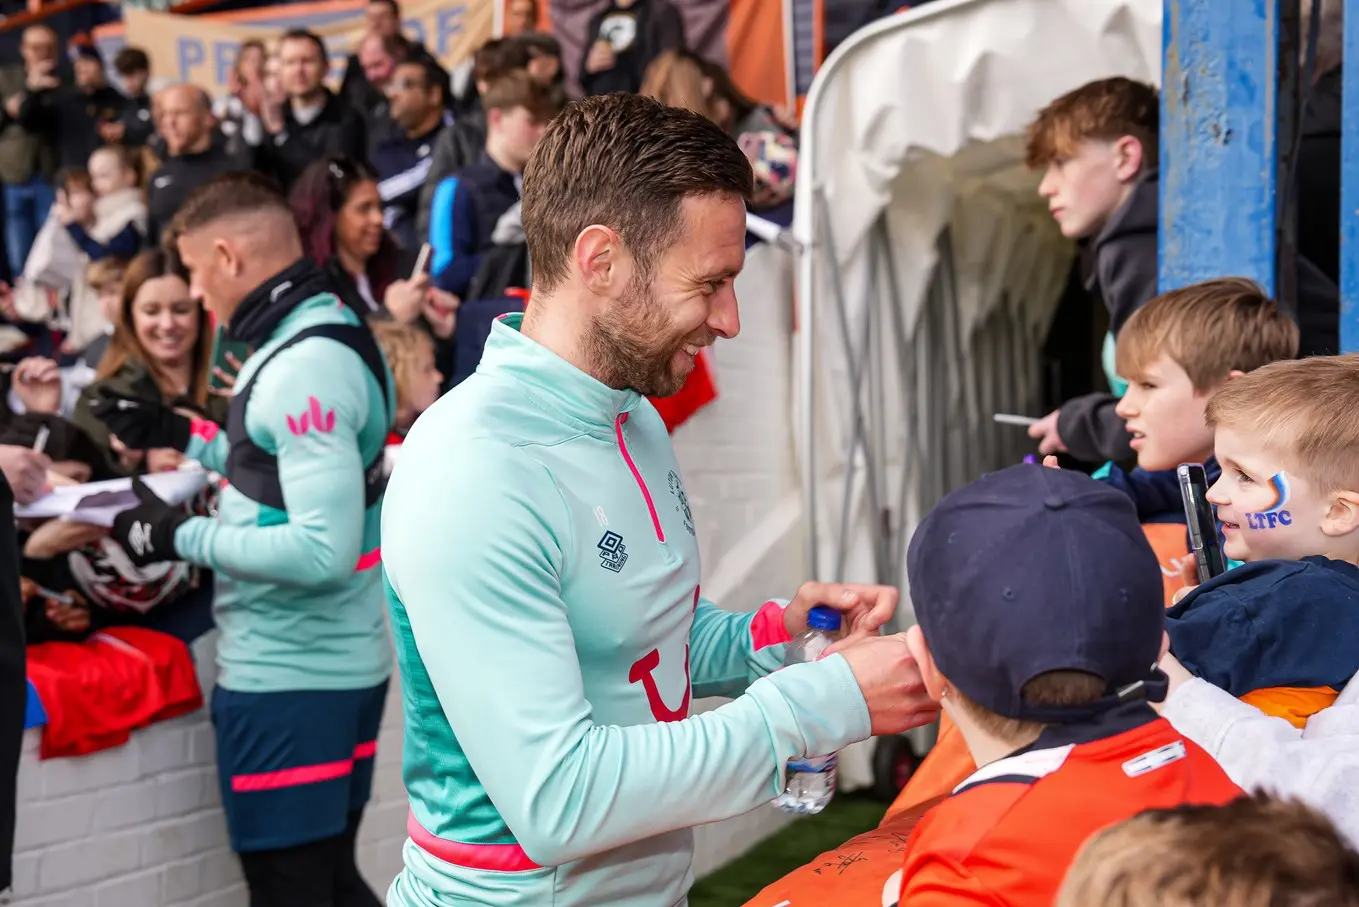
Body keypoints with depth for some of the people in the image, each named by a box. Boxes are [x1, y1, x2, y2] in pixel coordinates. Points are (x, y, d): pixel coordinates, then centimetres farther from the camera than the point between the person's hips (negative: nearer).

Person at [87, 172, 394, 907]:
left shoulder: (304, 368, -22)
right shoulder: (326, 335, 9)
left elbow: (323, 551, -28)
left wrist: (182, 537, -19)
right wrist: (184, 435, 20)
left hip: (287, 678, -9)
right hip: (335, 663, 10)